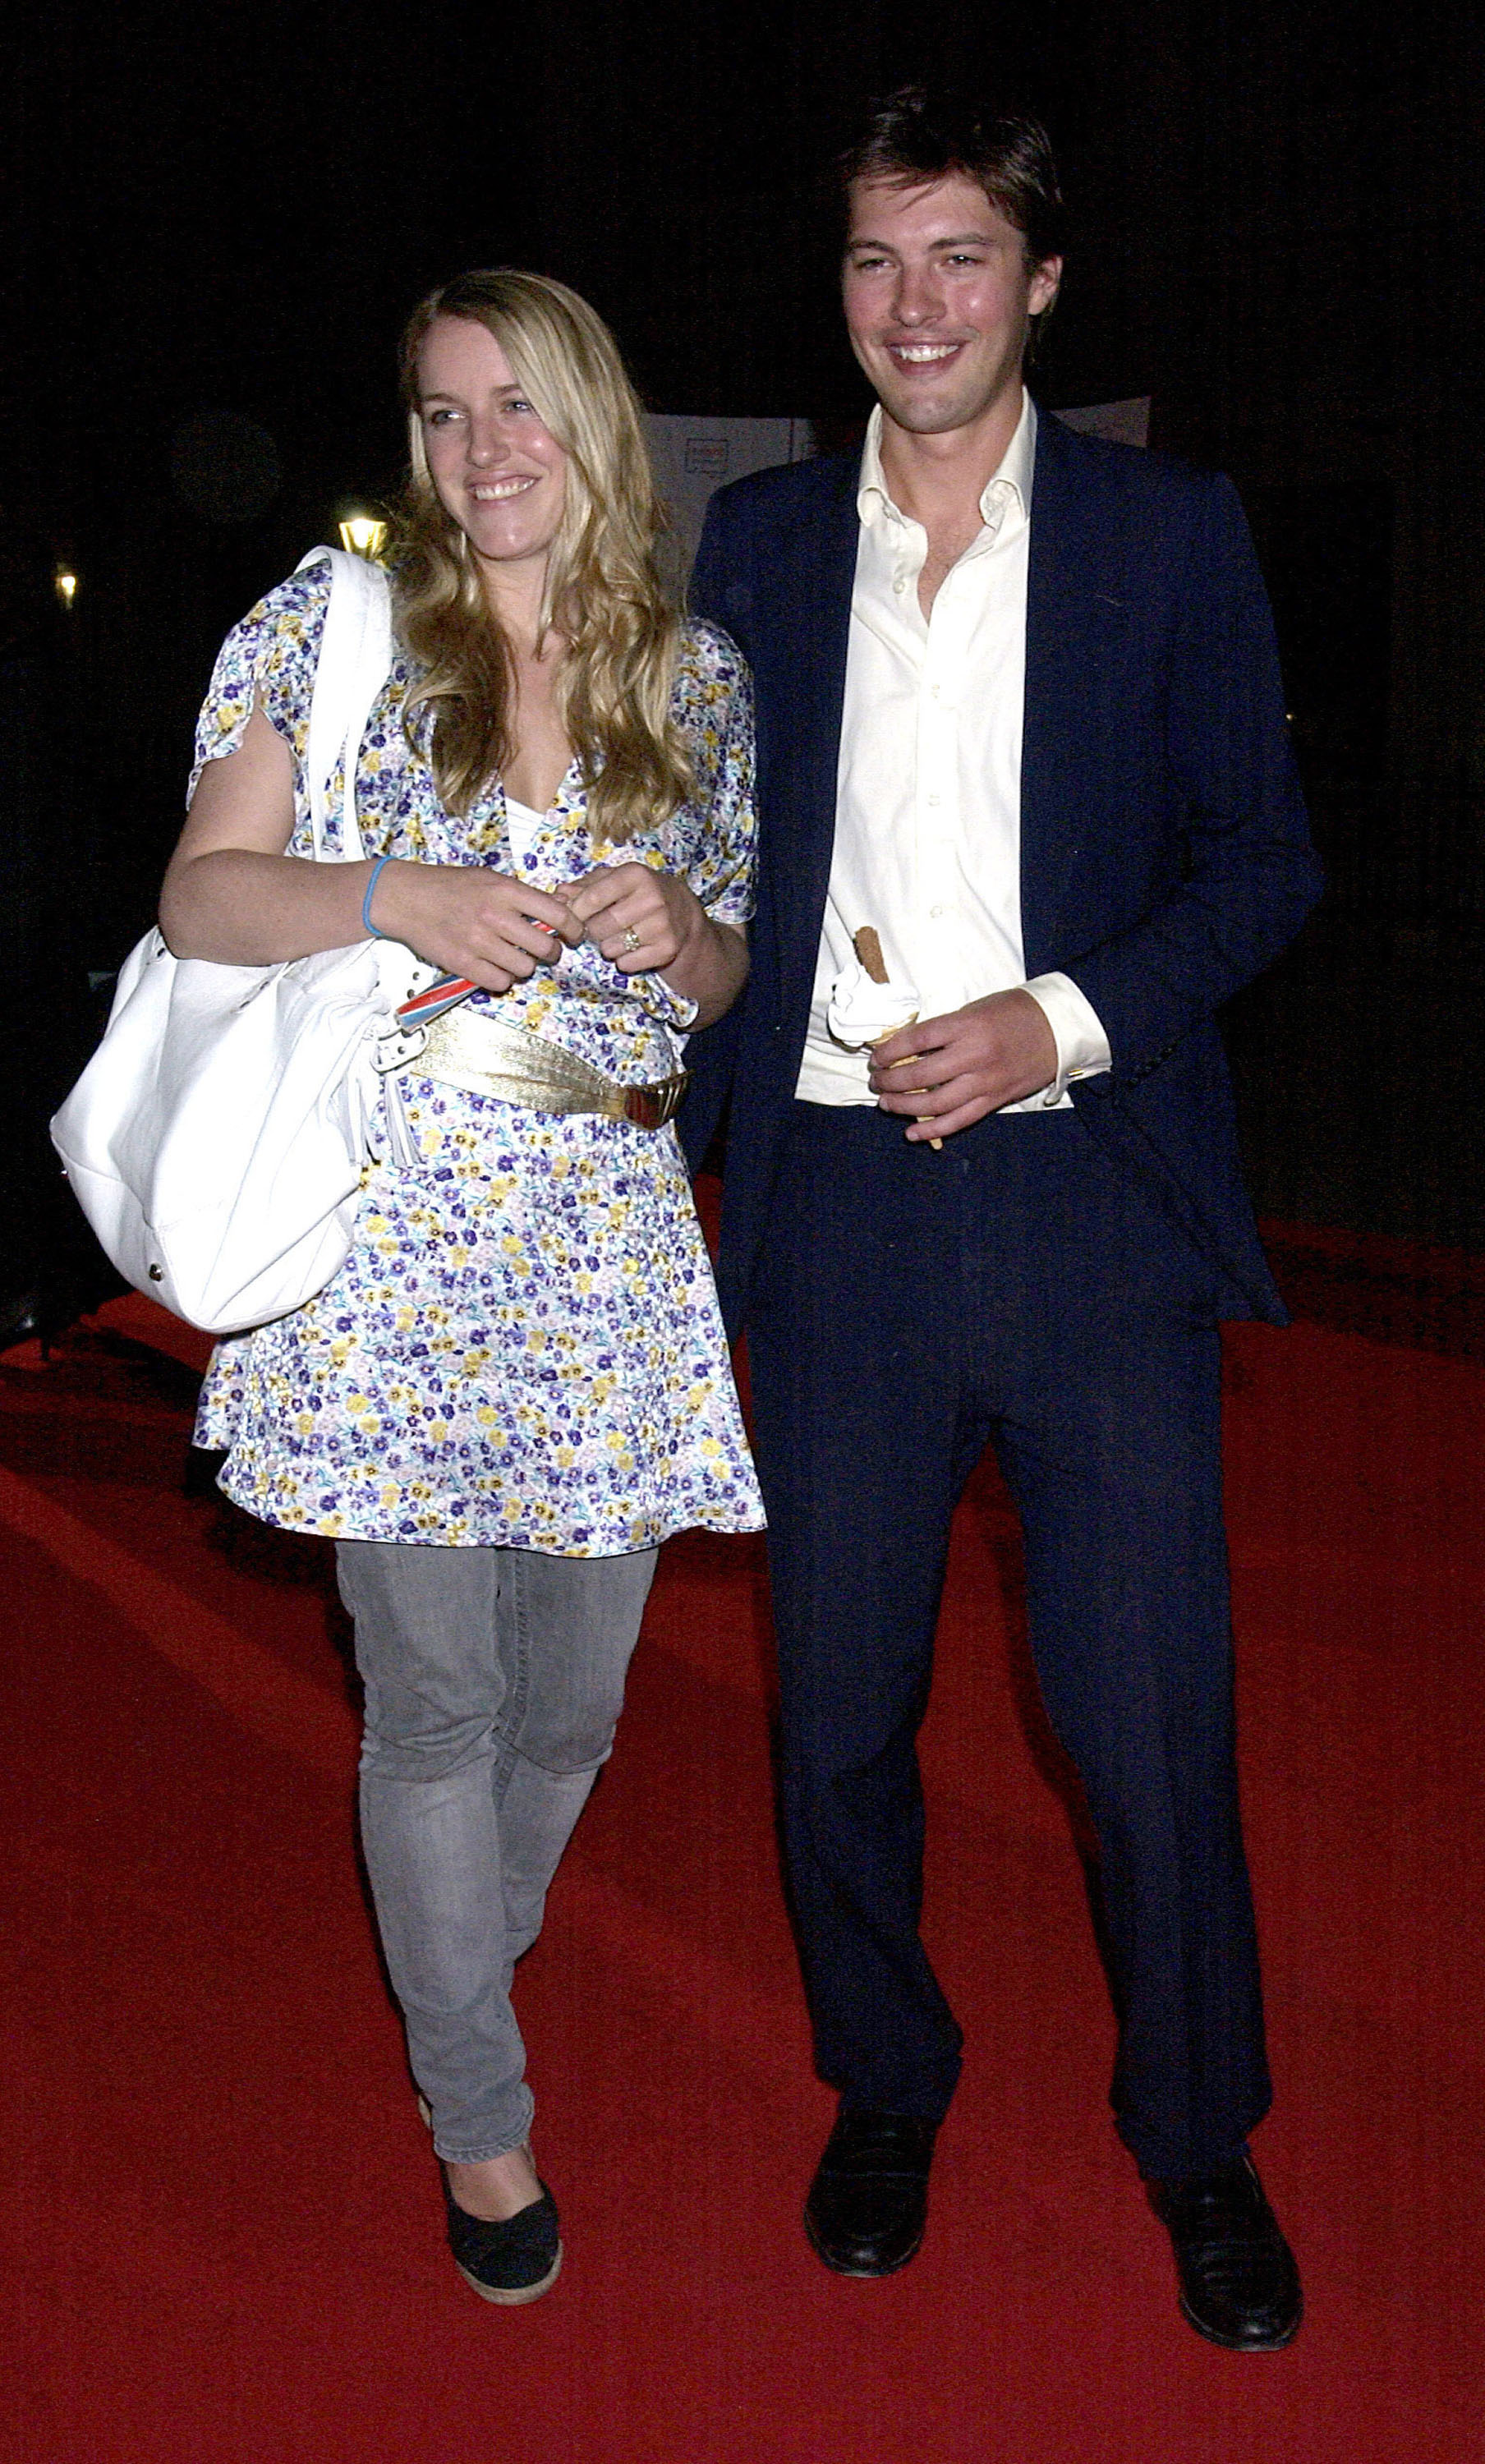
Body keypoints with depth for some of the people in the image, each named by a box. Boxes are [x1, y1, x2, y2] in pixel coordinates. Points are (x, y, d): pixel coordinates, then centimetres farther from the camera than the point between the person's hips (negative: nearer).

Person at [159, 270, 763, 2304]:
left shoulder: (701, 676, 11)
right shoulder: (330, 628, 3)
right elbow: (203, 897, -1)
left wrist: (680, 932, -6)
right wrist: (401, 899, -18)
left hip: (615, 1237, 3)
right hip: (391, 1226, -3)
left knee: (574, 1697, 11)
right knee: (436, 1700, 2)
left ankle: (456, 1969, 41)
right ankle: (482, 2121, 22)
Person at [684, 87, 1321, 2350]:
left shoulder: (1172, 533, 4)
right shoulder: (761, 540, 11)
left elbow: (1263, 859, 2)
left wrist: (1068, 1016, -13)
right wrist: (696, 1124, 3)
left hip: (1093, 1201, -2)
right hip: (833, 1206, 2)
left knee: (1151, 1722, 1)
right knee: (838, 1714, 12)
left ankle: (1197, 2136, 25)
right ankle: (885, 2089, 35)